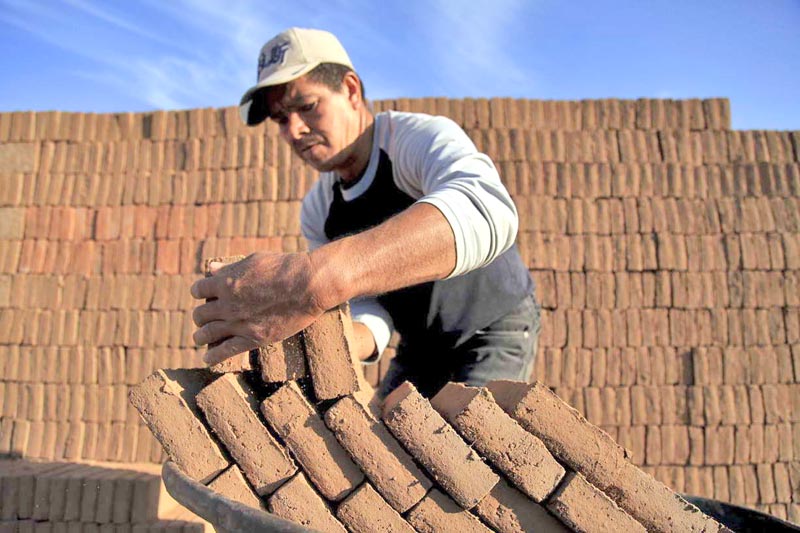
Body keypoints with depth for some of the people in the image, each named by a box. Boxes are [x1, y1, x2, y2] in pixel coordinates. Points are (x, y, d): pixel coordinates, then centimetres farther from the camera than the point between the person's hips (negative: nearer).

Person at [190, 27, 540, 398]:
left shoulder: (423, 138, -28)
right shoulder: (317, 212, -7)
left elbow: (485, 211, -53)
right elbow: (369, 313, -13)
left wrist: (317, 277, -65)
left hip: (497, 327, -5)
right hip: (422, 345, 6)